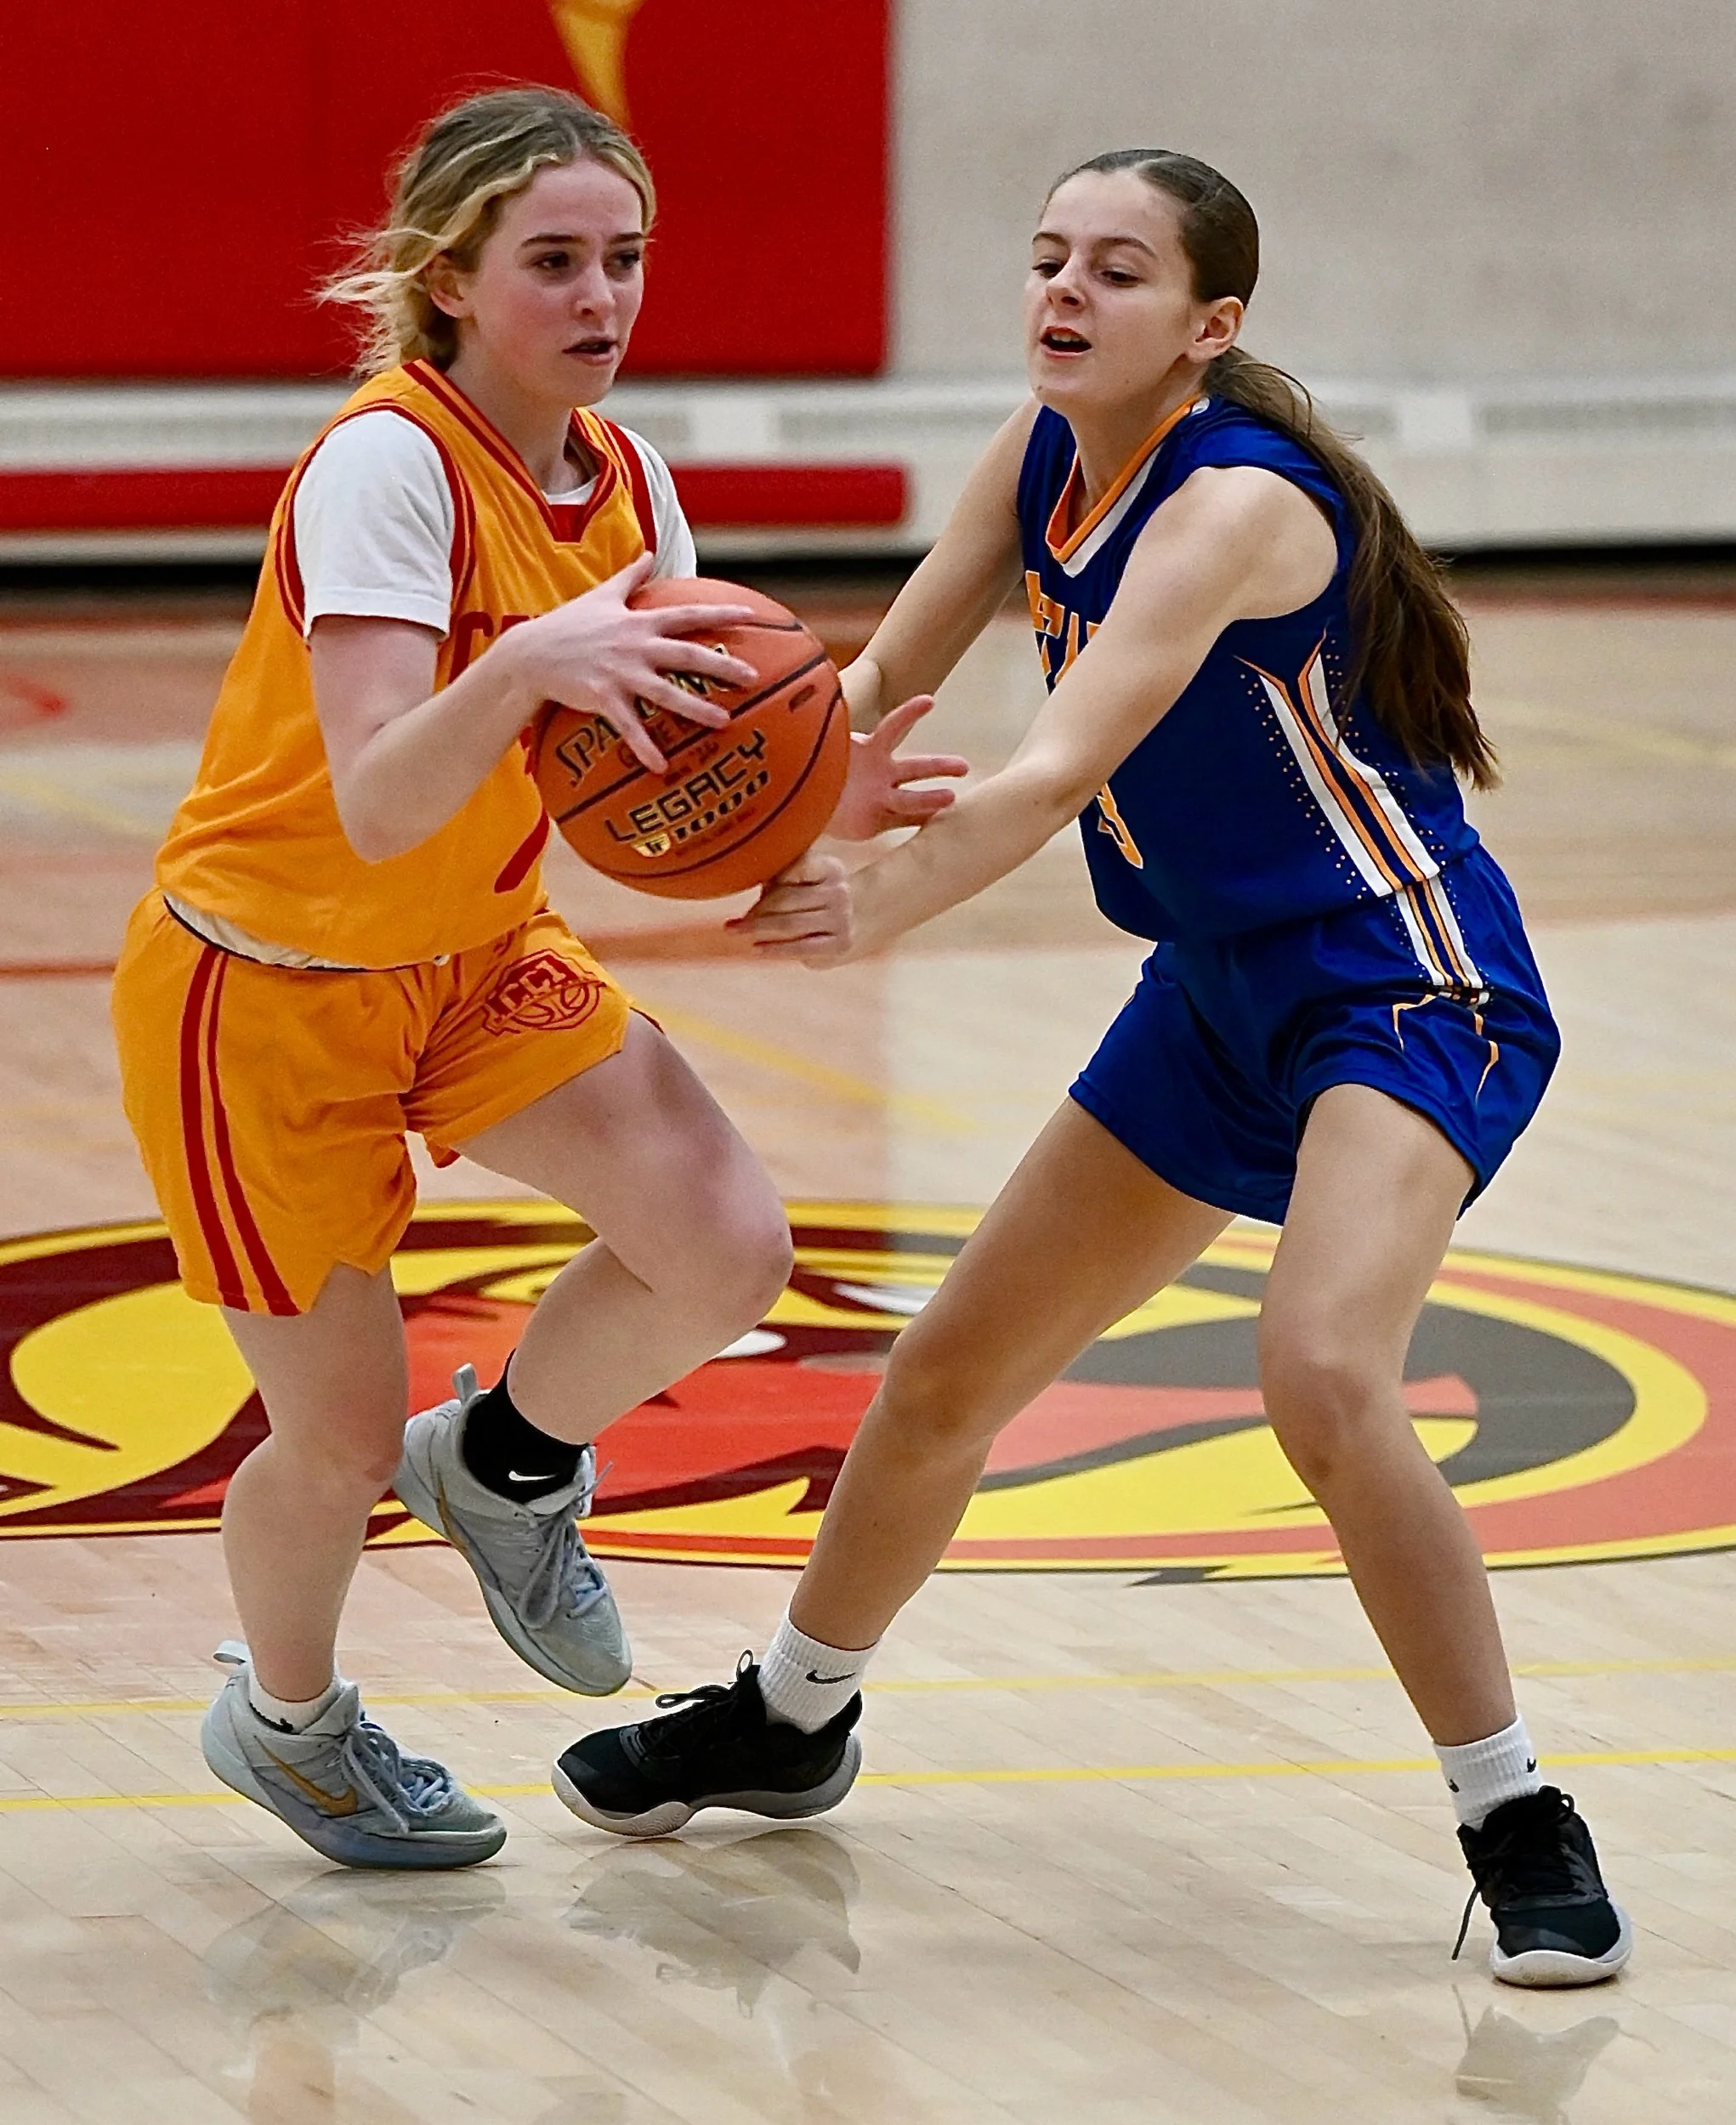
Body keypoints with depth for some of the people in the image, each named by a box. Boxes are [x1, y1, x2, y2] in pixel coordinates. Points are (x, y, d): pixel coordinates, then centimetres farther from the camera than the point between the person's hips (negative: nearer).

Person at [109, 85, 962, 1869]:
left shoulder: (619, 478, -3)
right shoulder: (389, 463, -26)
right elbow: (376, 809, -35)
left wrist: (807, 800, -20)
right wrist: (519, 667, -52)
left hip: (475, 953, 6)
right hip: (263, 980, -6)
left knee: (725, 1248, -15)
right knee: (343, 1438, 2)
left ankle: (507, 1462, 17)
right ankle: (284, 1721, 36)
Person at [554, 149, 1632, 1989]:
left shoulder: (1237, 501, -26)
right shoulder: (1049, 451, -2)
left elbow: (1063, 768, -37)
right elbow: (892, 673, 4)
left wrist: (884, 907, -48)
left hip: (1408, 990, -9)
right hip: (1222, 999, 9)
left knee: (1323, 1380, -31)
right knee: (950, 1372, 15)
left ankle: (1521, 1833, -17)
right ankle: (790, 1720, 40)